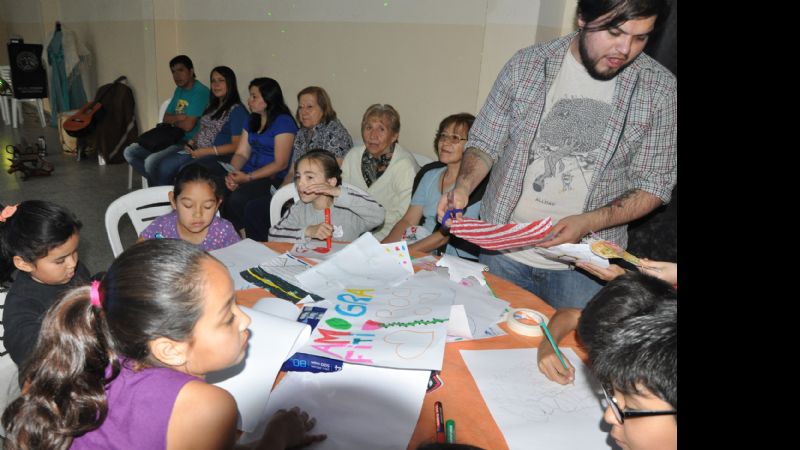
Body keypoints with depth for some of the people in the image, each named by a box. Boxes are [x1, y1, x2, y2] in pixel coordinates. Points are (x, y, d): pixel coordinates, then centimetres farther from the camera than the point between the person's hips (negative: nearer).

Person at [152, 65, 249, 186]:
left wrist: (206, 151, -17)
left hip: (220, 156, -8)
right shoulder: (212, 107, 20)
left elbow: (236, 146, -13)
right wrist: (192, 142, 6)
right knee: (164, 166, -14)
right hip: (198, 151, 8)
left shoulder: (237, 110, -7)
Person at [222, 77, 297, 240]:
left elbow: (281, 164, -13)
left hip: (274, 179, -7)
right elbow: (241, 153, 15)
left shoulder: (283, 122, -6)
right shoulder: (252, 120, 19)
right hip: (249, 175, 7)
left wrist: (248, 177, -18)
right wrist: (231, 174, -6)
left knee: (236, 199, -31)